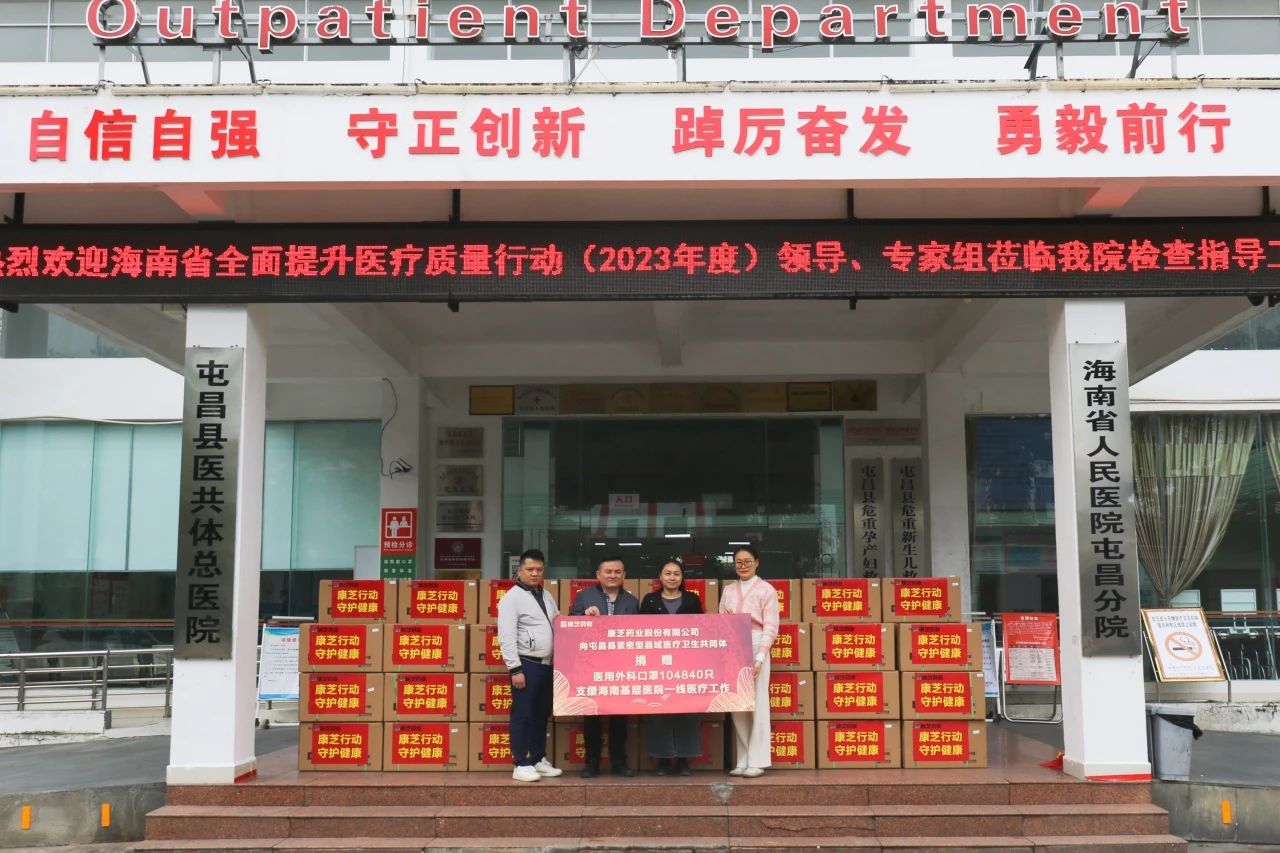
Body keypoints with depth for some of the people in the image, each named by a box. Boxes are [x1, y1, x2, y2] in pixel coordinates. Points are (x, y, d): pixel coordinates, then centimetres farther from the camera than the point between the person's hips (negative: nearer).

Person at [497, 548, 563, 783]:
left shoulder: (546, 596, 15)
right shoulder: (512, 598, -8)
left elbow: (558, 628, 22)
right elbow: (507, 637, -15)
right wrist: (515, 669, -19)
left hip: (546, 664, 8)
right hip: (526, 664, -8)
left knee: (542, 714, 14)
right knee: (523, 715, -3)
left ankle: (538, 760, 24)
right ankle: (521, 765, 3)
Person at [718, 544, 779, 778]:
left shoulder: (766, 589, 2)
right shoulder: (728, 590, 16)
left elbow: (770, 627, -4)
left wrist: (759, 657, -14)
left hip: (755, 649, -4)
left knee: (757, 704, -3)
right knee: (736, 706, 3)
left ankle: (756, 761, 0)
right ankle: (742, 760, 7)